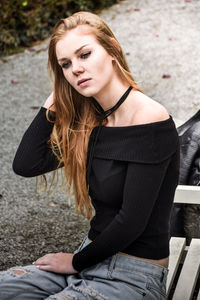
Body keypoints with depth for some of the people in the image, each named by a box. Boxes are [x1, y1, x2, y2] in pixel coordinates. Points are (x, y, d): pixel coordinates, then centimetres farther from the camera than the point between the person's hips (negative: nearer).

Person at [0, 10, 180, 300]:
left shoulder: (149, 119, -20)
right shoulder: (89, 121, 4)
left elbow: (131, 222, -19)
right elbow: (25, 164, -2)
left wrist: (78, 261, -6)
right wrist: (55, 98, -2)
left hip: (134, 275, -7)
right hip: (94, 259, 7)